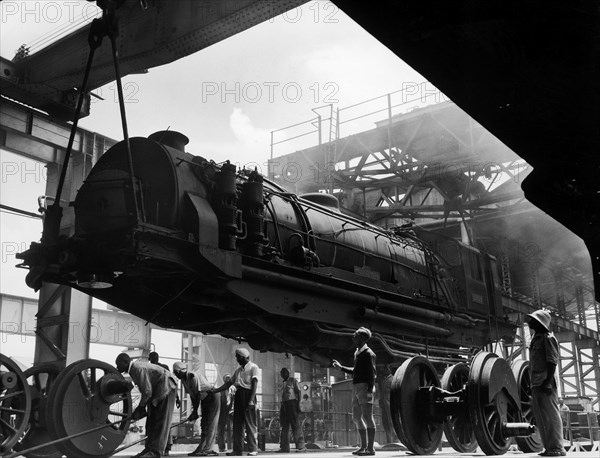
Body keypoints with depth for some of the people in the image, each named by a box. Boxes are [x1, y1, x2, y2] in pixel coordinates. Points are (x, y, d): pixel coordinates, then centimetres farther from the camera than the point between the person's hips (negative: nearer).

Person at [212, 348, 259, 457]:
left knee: (250, 423, -7)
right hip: (238, 395, 7)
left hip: (248, 394, -7)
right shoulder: (238, 370, 20)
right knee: (237, 424, 5)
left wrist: (251, 400, -21)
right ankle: (237, 450, 8)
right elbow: (228, 383, 23)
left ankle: (253, 449, -4)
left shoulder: (253, 367, -1)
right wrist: (214, 390, 16)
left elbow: (254, 384, -11)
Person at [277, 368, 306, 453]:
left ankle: (301, 446, -15)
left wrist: (298, 404, -14)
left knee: (295, 425, -13)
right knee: (284, 426, 4)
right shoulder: (283, 383, 24)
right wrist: (281, 408, 18)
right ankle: (284, 447, 5)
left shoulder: (293, 380, 4)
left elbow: (298, 392, -3)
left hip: (292, 402, -7)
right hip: (284, 403, 8)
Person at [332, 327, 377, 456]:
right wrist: (341, 367, 30)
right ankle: (364, 446, 19)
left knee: (367, 416, -10)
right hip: (356, 387, 10)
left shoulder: (368, 353, -8)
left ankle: (371, 448, -9)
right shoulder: (357, 353, 19)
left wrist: (370, 390, -22)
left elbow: (372, 373, -15)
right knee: (356, 418, 11)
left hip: (365, 387, -9)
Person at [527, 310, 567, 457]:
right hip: (536, 383, 9)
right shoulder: (535, 339, 19)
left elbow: (552, 362, -14)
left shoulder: (548, 338, -7)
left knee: (551, 415, -7)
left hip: (546, 383, -9)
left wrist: (547, 382, -22)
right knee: (541, 417, 10)